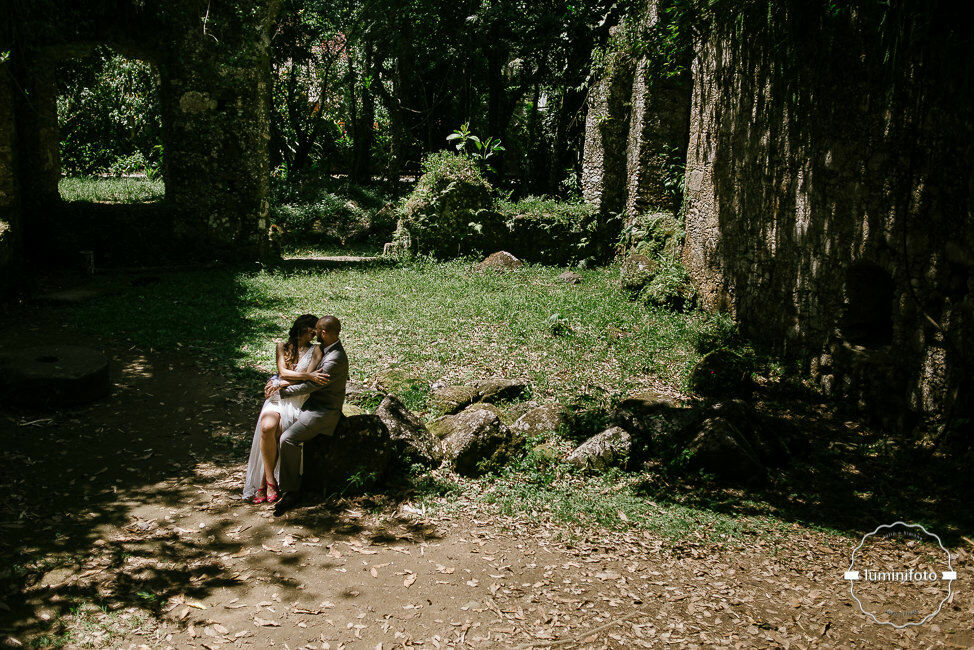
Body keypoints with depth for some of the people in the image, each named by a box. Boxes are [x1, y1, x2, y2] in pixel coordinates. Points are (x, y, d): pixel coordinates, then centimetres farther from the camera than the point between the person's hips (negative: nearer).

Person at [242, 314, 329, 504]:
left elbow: (306, 381, -3)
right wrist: (310, 376, -15)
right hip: (277, 397, 2)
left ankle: (264, 483, -20)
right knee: (267, 427, -30)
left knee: (273, 429, -28)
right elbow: (283, 372, -3)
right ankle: (270, 481, -22)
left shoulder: (315, 351, 8)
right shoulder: (282, 346, 13)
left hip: (298, 400, -2)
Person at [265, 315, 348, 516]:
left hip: (324, 411, -11)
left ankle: (290, 492, -15)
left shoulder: (335, 359, -23)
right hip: (312, 405, 11)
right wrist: (282, 383, -4)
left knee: (288, 439, -25)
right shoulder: (325, 349, 11)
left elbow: (309, 386, -21)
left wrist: (280, 390, -12)